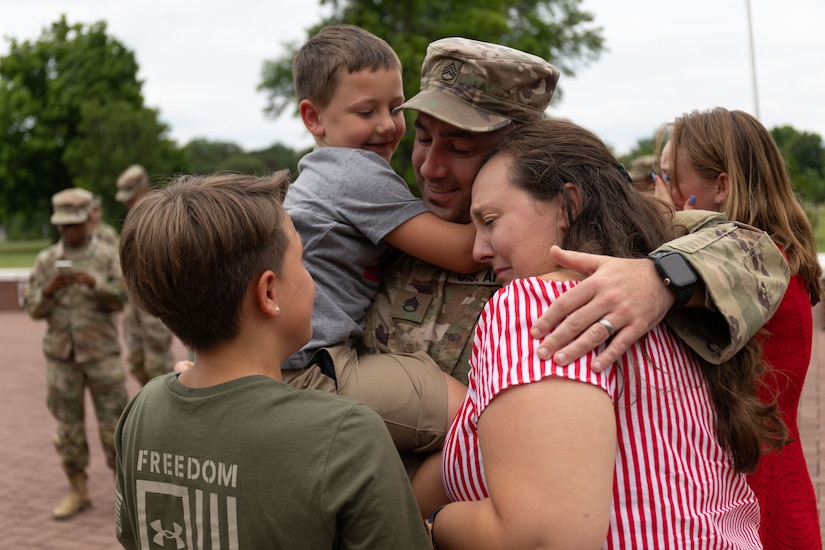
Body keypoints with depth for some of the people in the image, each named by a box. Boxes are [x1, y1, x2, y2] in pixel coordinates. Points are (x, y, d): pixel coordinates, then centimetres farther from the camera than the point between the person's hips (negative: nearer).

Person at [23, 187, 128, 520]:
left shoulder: (108, 256, 0)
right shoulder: (46, 260, 5)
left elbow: (121, 298, -11)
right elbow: (33, 309, 2)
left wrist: (93, 282, -27)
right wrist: (51, 288, -17)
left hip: (102, 354, -2)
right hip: (61, 355, 2)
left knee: (113, 423, 1)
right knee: (68, 426, 6)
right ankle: (78, 492, 18)